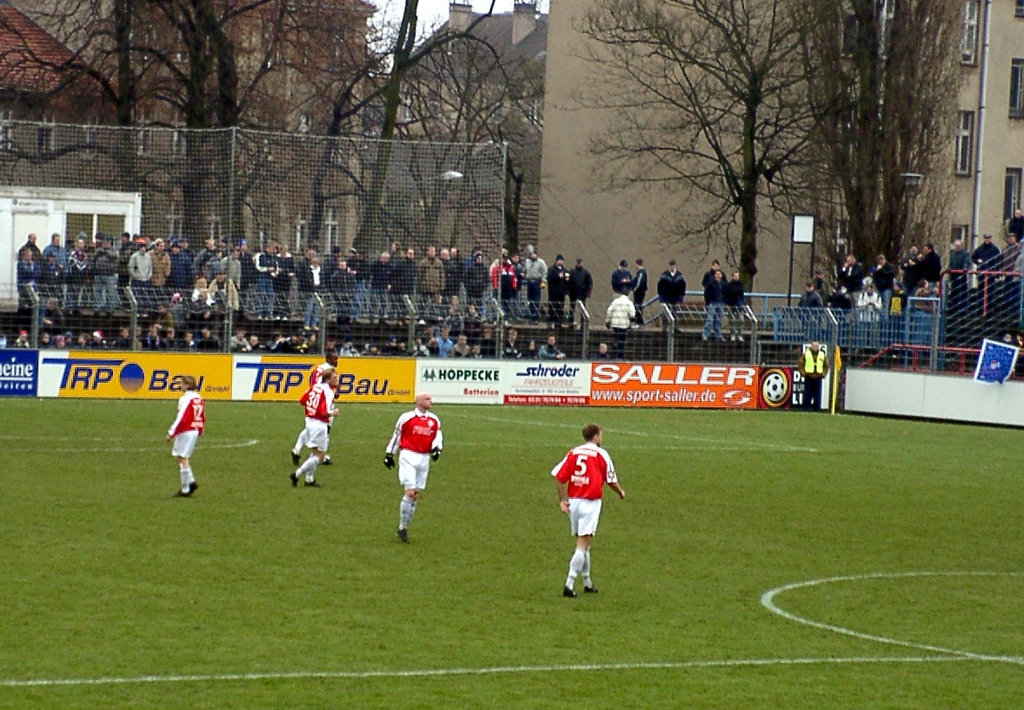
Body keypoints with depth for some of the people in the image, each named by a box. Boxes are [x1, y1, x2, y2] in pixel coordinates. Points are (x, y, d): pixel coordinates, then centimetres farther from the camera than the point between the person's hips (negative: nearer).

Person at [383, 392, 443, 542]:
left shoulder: (434, 420, 9)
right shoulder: (407, 418, -2)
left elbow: (438, 437, 10)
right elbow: (396, 435, 6)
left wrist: (436, 448, -12)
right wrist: (389, 454, 9)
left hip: (424, 459, 5)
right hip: (408, 457, -5)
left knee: (416, 495, 7)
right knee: (410, 492, -15)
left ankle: (404, 528, 17)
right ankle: (402, 527, -8)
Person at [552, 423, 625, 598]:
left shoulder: (573, 452, 8)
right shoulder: (601, 454, -4)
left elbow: (559, 476, 1)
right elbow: (611, 480, 1)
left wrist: (562, 500, 4)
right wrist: (621, 493, 20)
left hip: (573, 501, 5)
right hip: (590, 503, -5)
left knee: (583, 543, 18)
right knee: (583, 545, -6)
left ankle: (587, 583, 27)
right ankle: (569, 584, -15)